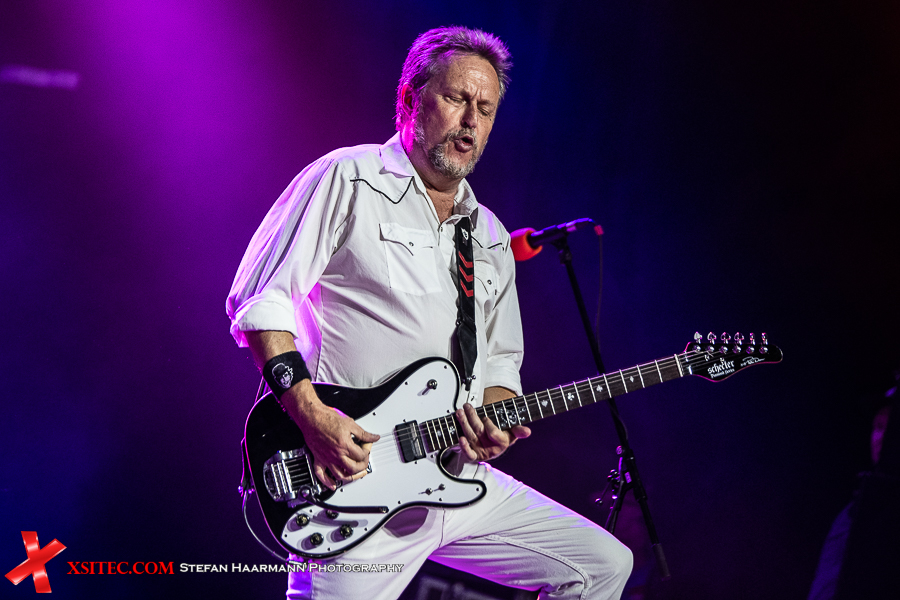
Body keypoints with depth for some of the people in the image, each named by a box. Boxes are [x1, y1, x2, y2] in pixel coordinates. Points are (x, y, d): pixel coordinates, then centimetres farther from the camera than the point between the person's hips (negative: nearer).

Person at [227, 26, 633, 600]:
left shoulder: (490, 238, 18)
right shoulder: (346, 180, -3)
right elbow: (258, 299, -9)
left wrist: (497, 421, 0)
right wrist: (310, 413, -20)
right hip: (354, 488, -7)